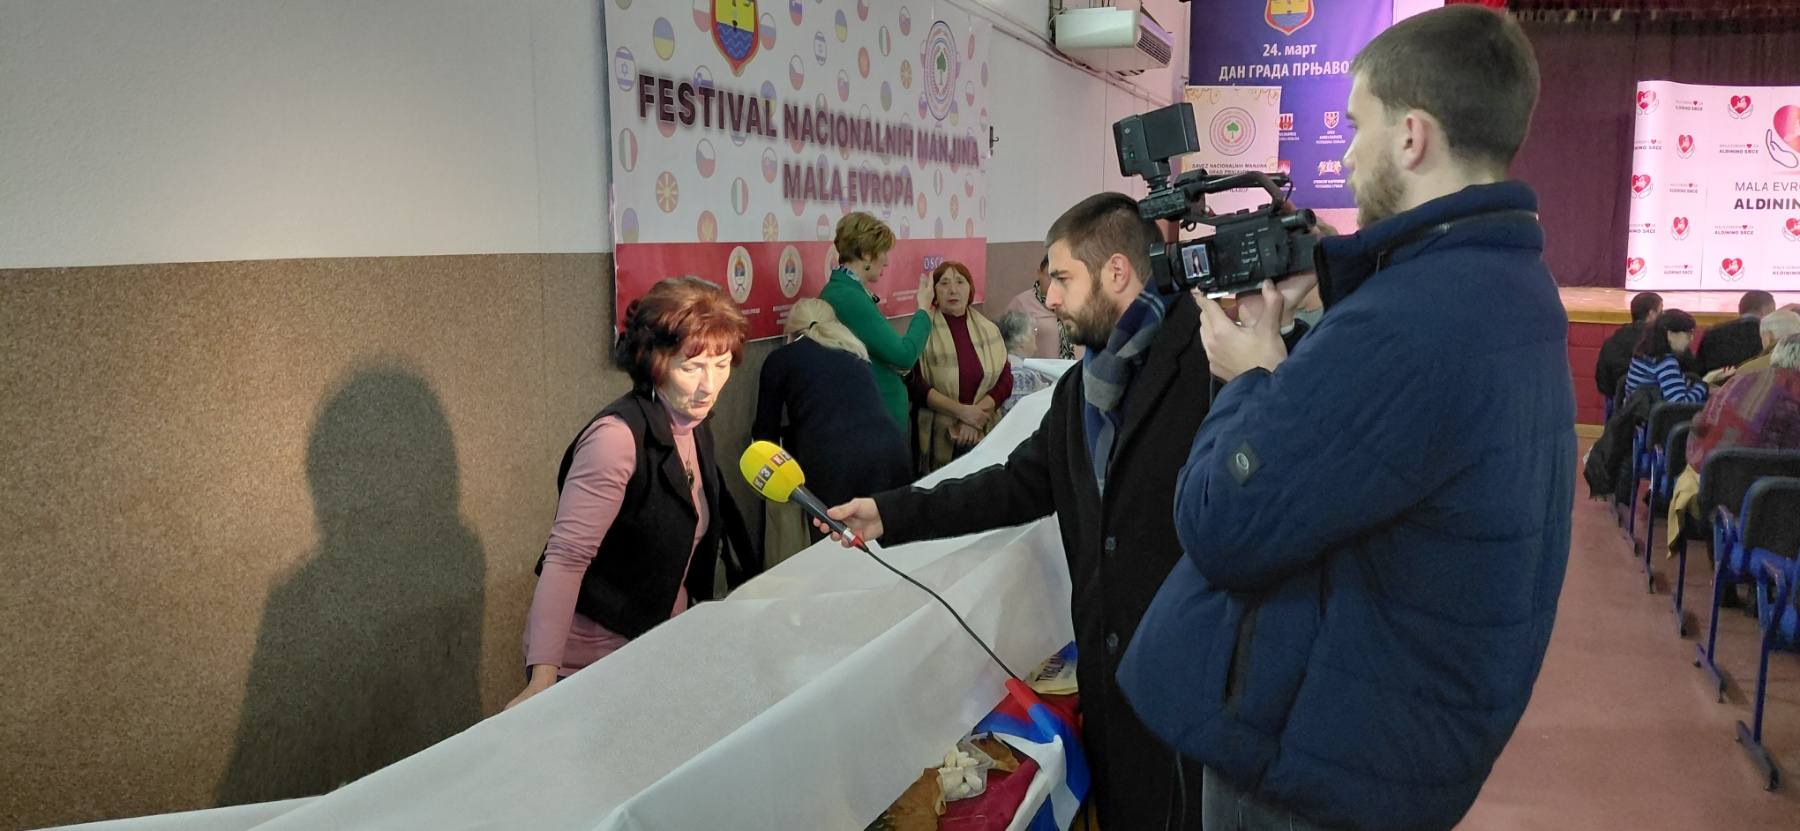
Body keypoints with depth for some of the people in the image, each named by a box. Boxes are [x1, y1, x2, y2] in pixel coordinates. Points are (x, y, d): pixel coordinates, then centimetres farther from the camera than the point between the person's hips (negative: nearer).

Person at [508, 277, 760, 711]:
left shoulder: (693, 425, 2)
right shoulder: (617, 436, -24)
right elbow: (566, 558, -29)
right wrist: (543, 678, -34)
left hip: (664, 650, 8)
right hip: (594, 665, -7)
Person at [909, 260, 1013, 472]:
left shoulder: (989, 330, 7)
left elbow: (1005, 379, 4)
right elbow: (914, 384, -9)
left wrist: (977, 413, -11)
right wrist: (961, 410, -16)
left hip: (982, 436, 3)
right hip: (935, 437, -3)